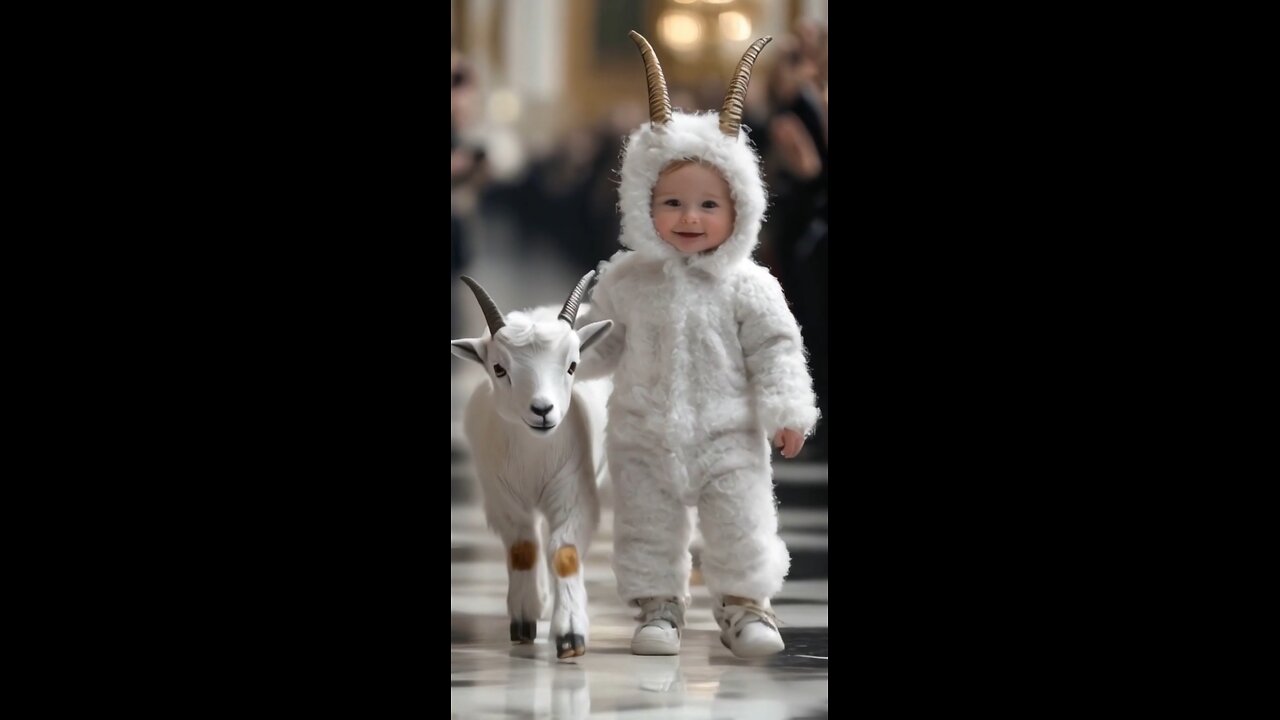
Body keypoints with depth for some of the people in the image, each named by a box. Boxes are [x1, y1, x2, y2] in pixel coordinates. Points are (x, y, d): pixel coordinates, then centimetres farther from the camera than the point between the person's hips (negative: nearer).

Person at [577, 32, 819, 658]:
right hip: (645, 437, 2)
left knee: (741, 529, 2)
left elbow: (774, 347, -4)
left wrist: (786, 409, -10)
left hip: (727, 436, -2)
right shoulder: (626, 279, 0)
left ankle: (743, 605, 18)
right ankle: (658, 607, 22)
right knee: (647, 529, 9)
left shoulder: (747, 286, -7)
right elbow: (605, 341, 12)